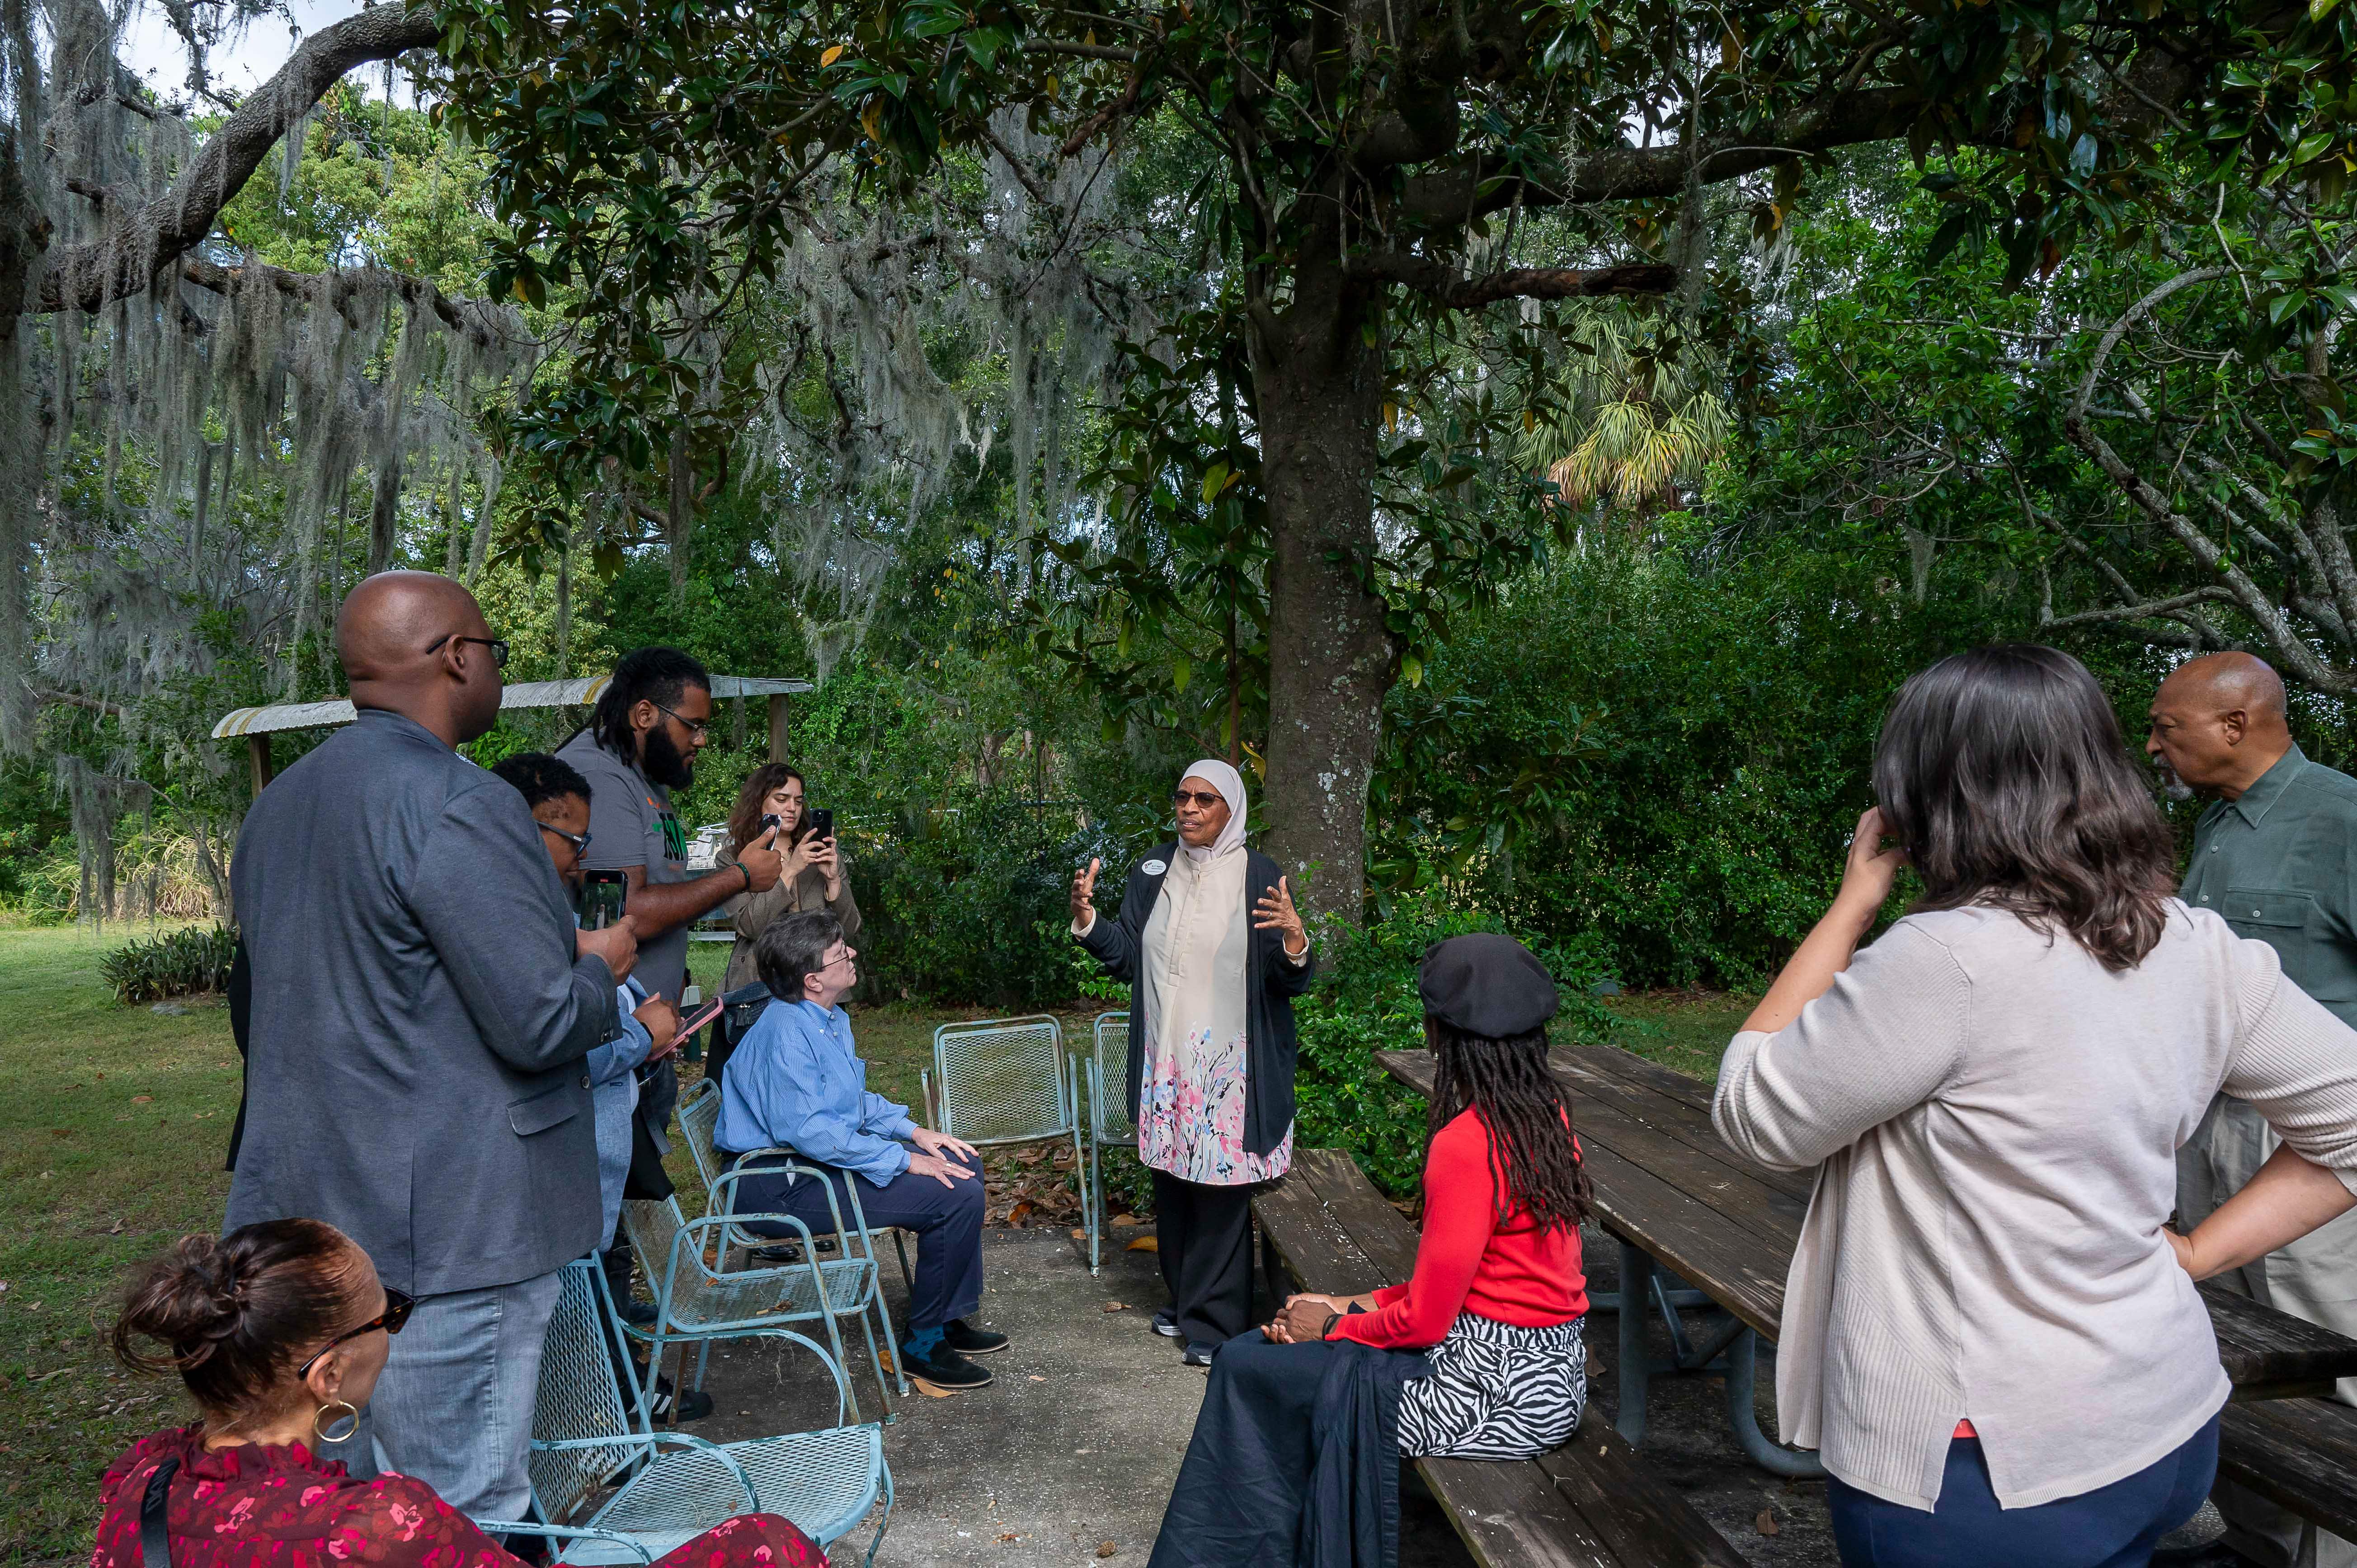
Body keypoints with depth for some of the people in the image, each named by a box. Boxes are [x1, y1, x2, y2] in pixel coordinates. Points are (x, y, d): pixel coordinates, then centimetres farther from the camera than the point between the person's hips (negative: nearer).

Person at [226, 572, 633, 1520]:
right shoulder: (459, 808, -18)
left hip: (304, 1217, 9)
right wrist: (602, 964, 0)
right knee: (463, 1523, 3)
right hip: (449, 1230, -9)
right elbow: (542, 1025, -21)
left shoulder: (277, 804, 12)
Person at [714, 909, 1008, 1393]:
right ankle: (923, 1344, -5)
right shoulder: (786, 1031, -22)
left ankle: (950, 1318, 17)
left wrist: (913, 1131, 6)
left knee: (963, 1165, 10)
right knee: (955, 1195, -20)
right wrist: (903, 1159, -25)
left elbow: (855, 1099, 23)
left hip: (820, 1159, 11)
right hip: (779, 1187, -11)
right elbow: (803, 1128, -29)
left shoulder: (830, 1018, 11)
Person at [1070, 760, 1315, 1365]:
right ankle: (1183, 1298, 31)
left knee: (1220, 1187, -1)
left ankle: (1213, 1321, 11)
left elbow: (1292, 983, -10)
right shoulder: (1154, 871, 6)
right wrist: (1087, 921, -6)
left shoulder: (1259, 877, -8)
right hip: (1165, 1060, 5)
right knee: (1171, 1180, 14)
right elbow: (1126, 955, 10)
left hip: (1229, 1065, -5)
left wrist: (1294, 943, -31)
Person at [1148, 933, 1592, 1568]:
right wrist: (1352, 1306, 7)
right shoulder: (1546, 1112, 4)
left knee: (1248, 1366, 1)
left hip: (1493, 1390, -9)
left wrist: (1332, 1327, -1)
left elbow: (1424, 1322, -19)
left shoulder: (1466, 1143, -24)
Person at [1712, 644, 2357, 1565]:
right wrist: (2197, 1248, 6)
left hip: (1984, 1474, -7)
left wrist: (1855, 899, -9)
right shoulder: (2197, 951, -4)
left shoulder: (1950, 960, -26)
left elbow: (1752, 1114, -14)